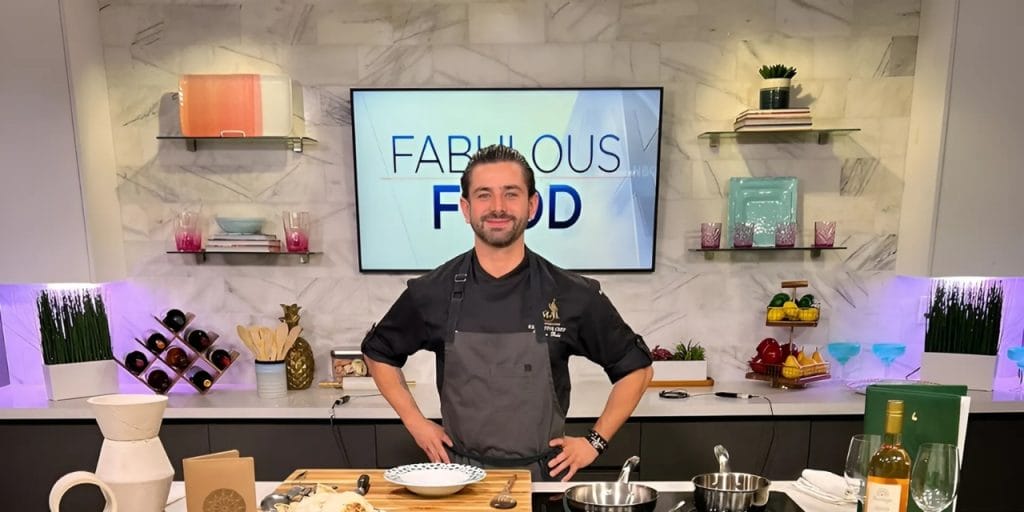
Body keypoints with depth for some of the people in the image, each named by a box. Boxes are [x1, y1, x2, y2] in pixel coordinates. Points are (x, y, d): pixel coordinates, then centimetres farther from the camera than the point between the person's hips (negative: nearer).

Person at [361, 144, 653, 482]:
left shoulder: (574, 296, -12)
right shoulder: (432, 293, -9)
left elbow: (636, 368, 1)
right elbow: (378, 353, 8)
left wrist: (594, 442, -3)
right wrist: (416, 423, 1)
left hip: (543, 474, 0)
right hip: (460, 472, 1)